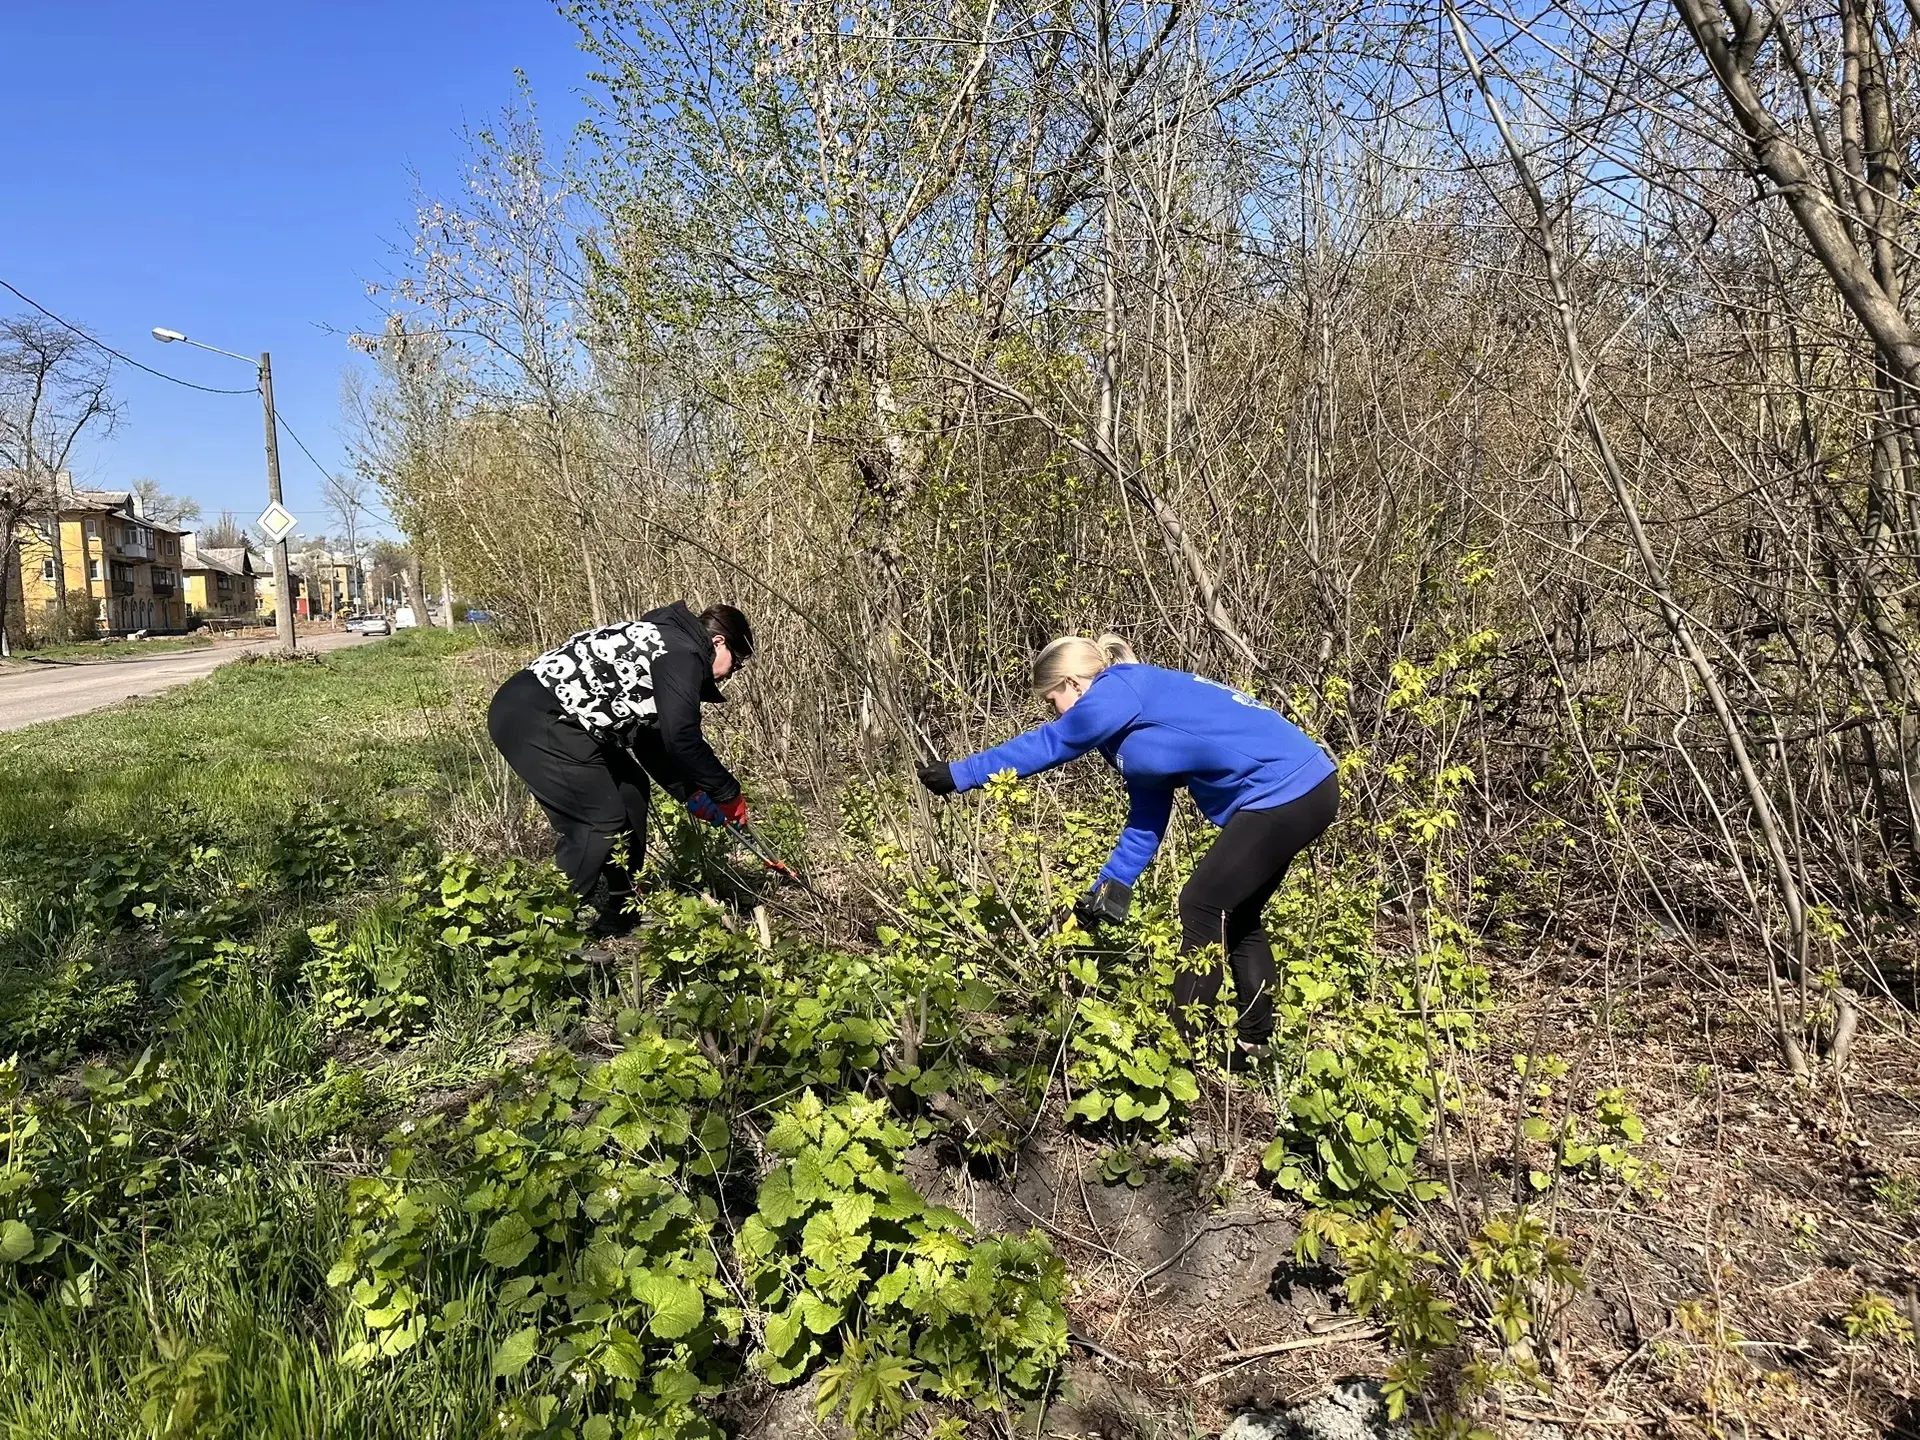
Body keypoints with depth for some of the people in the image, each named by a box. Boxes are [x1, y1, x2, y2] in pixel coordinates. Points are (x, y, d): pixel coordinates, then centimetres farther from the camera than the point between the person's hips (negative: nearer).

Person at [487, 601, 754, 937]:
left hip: (548, 714, 11)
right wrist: (729, 793, -6)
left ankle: (622, 910, 25)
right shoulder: (683, 654, -10)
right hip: (530, 716, -11)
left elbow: (652, 740, 26)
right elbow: (681, 740, -18)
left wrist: (689, 792, 22)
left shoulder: (664, 646, 21)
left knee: (630, 789, 17)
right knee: (602, 819, -13)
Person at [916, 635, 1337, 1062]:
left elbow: (1044, 745, -6)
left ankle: (1182, 1045, 7)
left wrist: (961, 774, 2)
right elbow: (1147, 814, 17)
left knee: (1203, 906, -2)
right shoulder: (1143, 702, 17)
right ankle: (1254, 1042, 25)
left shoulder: (1118, 691, -11)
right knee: (1232, 913, 17)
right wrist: (1115, 883, 14)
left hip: (1286, 792, -10)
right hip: (1305, 787, 10)